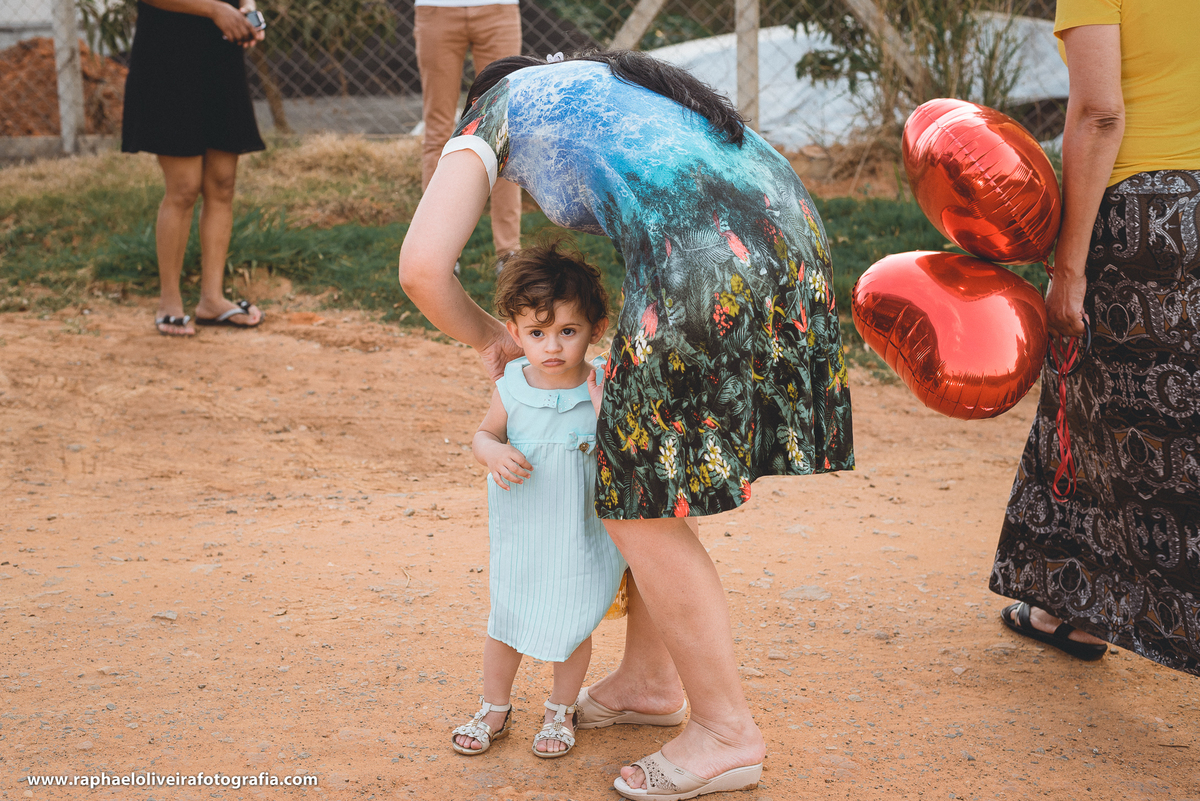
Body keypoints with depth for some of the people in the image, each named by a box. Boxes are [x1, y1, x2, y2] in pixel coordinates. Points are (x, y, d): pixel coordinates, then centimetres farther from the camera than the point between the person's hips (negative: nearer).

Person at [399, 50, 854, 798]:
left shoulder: (491, 116, 20)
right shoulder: (615, 84, 38)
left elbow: (423, 266, 5)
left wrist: (488, 338, 26)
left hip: (706, 262, -8)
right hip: (790, 232, 8)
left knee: (642, 506, 8)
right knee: (646, 467, 23)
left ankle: (728, 731, 18)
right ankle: (648, 680, 37)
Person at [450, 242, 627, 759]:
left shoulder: (602, 390, -16)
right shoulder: (512, 387, -10)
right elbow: (485, 433, 3)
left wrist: (604, 411, -34)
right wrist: (494, 453, -19)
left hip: (580, 536, -2)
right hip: (519, 533, 2)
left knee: (571, 626, 12)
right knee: (504, 622, 14)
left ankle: (561, 712, 37)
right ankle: (494, 709, 37)